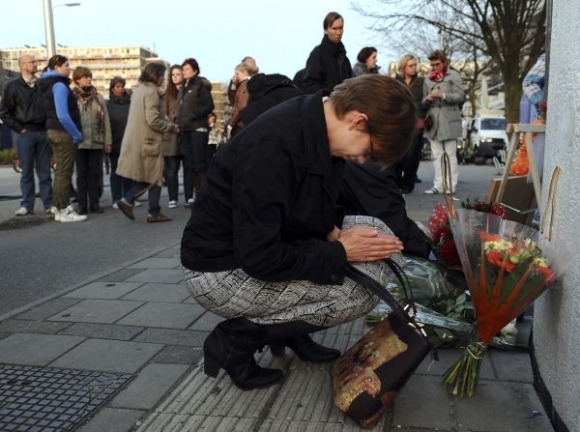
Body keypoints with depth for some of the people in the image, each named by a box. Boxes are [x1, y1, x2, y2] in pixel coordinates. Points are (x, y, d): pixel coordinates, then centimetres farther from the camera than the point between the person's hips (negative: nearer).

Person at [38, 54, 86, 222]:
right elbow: (63, 115, -22)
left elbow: (55, 113, 16)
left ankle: (60, 208, 19)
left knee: (60, 172, 13)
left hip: (54, 132, 10)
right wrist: (76, 134, -15)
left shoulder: (49, 85, 16)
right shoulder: (59, 85, -14)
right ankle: (64, 210, 0)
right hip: (63, 133, -10)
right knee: (64, 173, -5)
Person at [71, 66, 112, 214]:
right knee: (82, 174, 5)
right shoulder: (71, 97, 0)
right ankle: (82, 205, 11)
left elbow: (105, 120, 6)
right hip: (79, 142, -2)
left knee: (95, 173, 7)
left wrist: (107, 141, 1)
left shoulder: (98, 98, 7)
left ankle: (94, 203, 15)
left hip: (97, 142, 2)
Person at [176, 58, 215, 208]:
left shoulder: (201, 85, -2)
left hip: (198, 128, -7)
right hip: (185, 129, 7)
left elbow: (209, 105, -10)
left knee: (199, 163, -7)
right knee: (188, 164, 6)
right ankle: (190, 197, 9)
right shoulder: (183, 88, 19)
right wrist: (179, 121, 7)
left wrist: (192, 116, -16)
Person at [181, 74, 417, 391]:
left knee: (377, 233, 1)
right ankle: (236, 339, -5)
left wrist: (332, 233, -7)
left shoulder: (319, 128, -3)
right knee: (364, 286, -19)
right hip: (222, 271, -9)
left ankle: (292, 332, 9)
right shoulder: (273, 145, -30)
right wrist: (340, 252, -20)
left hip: (263, 245, 9)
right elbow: (260, 259, -29)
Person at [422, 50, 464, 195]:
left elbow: (460, 96, -7)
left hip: (449, 121, -4)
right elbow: (423, 103, 17)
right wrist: (427, 99, -7)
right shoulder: (428, 79, 15)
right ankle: (438, 185, 9)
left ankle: (451, 186, 3)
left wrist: (442, 95, -19)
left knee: (450, 155, 0)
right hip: (433, 121, 5)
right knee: (436, 155, 5)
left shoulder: (453, 75, 2)